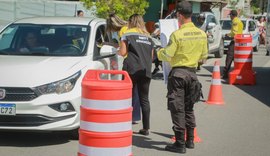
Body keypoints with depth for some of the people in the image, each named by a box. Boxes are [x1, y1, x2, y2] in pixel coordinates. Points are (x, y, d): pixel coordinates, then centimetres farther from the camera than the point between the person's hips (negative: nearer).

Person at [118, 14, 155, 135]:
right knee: (144, 100, 7)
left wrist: (119, 51, 16)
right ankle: (146, 128, 7)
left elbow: (123, 52, -5)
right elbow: (151, 55, 17)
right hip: (145, 71, 4)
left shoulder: (127, 35, 2)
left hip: (131, 70, -4)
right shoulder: (148, 37, 17)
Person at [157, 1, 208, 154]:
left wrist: (159, 51, 8)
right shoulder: (202, 34, 0)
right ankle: (190, 140, 25)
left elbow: (167, 55, -13)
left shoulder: (177, 34, -17)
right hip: (192, 73, 6)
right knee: (189, 108, 19)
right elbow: (204, 56, 8)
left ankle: (180, 144, 3)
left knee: (177, 109, 1)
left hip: (178, 73, -6)